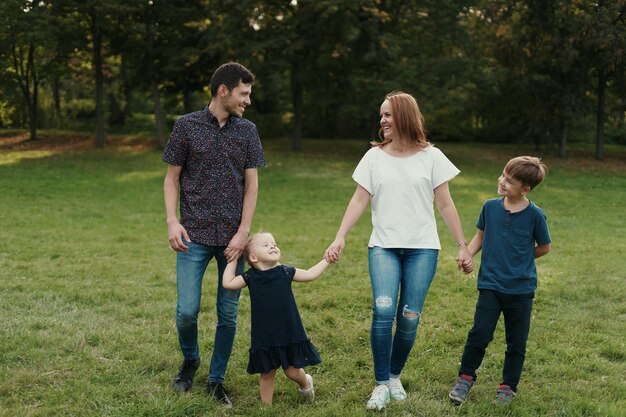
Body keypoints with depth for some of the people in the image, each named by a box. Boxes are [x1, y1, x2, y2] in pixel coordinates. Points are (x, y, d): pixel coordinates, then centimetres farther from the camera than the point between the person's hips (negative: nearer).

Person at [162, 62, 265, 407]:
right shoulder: (187, 126, 0)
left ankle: (216, 380, 21)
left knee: (228, 314, 5)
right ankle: (190, 360, 26)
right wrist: (172, 221, -8)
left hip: (232, 238, 2)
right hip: (194, 236, -2)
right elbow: (172, 178, 5)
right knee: (187, 310, -4)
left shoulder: (247, 131, 6)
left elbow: (251, 184, 5)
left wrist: (243, 232, -4)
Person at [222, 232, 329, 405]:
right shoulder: (250, 277, -1)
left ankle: (305, 382, 39)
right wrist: (232, 260, 0)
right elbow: (228, 283, -4)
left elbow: (310, 274, 7)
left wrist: (327, 259, 6)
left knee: (292, 372, 6)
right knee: (267, 374, 9)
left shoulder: (285, 272, 0)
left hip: (289, 332, 0)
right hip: (264, 336, 0)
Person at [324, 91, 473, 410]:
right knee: (383, 310, -17)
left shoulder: (431, 157, 3)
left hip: (422, 248, 0)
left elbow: (445, 205, 5)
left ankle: (395, 376, 20)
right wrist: (339, 239, -6)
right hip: (383, 246, 0)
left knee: (409, 318, -3)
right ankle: (381, 384, -4)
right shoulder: (374, 157, 6)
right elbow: (359, 201, 3)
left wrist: (462, 246, 3)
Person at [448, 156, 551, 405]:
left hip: (521, 288, -1)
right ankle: (465, 377, 18)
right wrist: (467, 254, -5)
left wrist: (519, 259, 0)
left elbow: (544, 247, 4)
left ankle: (508, 385, 27)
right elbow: (481, 235, 11)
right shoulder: (491, 207, -2)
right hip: (490, 284, 1)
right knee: (480, 334, -1)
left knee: (516, 341, 10)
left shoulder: (535, 215, -9)